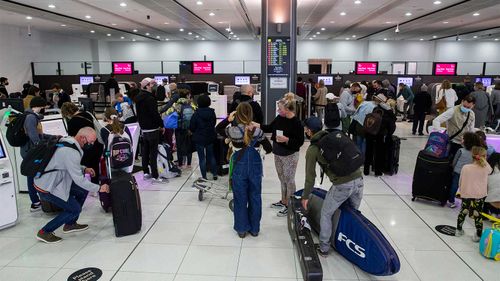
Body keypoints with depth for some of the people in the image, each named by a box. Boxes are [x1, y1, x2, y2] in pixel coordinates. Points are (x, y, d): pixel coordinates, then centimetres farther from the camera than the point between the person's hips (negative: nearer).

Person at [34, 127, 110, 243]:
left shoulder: (67, 141, 2)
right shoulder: (71, 152, -28)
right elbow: (79, 180, -25)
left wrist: (84, 170, 3)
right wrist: (99, 188, -15)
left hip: (51, 181, 10)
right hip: (46, 188, -9)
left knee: (83, 190, 12)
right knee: (75, 209, -4)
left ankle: (70, 224, 24)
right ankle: (45, 232, 8)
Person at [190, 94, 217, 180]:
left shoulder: (196, 114, -17)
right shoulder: (212, 112, -4)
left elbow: (192, 128, -11)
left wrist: (195, 131, 9)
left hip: (199, 138, -4)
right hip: (211, 137, 4)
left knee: (202, 158, 4)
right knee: (211, 156, 19)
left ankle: (204, 176, 8)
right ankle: (215, 174, 22)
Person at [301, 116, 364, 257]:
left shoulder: (312, 150, 1)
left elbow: (310, 176, 3)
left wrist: (305, 197, 15)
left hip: (342, 185, -5)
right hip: (359, 179, 6)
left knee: (326, 214, 15)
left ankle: (323, 248, 23)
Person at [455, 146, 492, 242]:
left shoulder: (465, 167, -10)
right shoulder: (486, 168, -10)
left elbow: (460, 182, -1)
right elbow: (490, 170, 16)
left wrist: (461, 191, 14)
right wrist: (485, 161, 16)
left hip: (466, 195, 1)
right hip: (479, 196, -1)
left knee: (463, 211, 17)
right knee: (478, 214, 7)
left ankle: (458, 230, 29)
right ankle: (478, 235, 13)